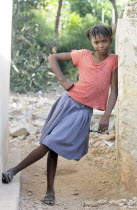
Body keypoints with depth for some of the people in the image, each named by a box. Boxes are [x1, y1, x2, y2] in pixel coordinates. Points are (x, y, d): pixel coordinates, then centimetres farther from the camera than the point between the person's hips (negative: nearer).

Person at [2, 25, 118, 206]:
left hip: (83, 111, -1)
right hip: (68, 102, 1)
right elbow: (53, 58, 8)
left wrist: (106, 116, -10)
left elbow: (114, 91, -3)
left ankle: (15, 170, 4)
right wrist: (63, 81, -4)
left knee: (50, 143, -5)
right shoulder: (83, 55, 1)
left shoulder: (114, 61, -2)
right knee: (51, 146, 0)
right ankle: (50, 190, 9)